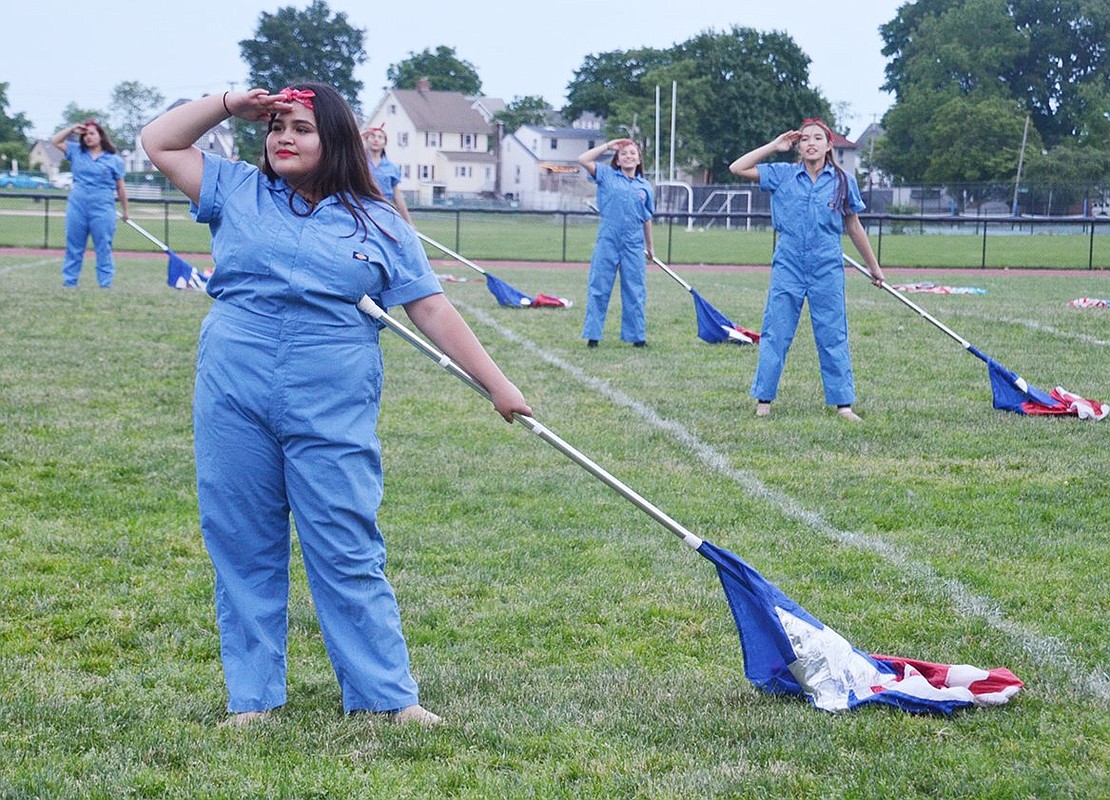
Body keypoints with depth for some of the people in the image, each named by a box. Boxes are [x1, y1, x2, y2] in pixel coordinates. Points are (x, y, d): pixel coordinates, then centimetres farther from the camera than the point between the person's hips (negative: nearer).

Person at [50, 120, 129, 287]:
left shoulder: (114, 160, 4)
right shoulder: (76, 152, 11)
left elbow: (120, 188, 8)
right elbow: (55, 141, 16)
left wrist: (125, 210, 10)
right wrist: (72, 129, 6)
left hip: (102, 210, -3)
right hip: (77, 206, 3)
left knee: (103, 249, -2)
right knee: (73, 248, 6)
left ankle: (105, 285, 0)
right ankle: (68, 283, 11)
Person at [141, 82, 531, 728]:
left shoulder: (378, 224, 7)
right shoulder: (238, 192, 12)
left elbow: (434, 312, 6)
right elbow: (160, 142, 16)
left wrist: (498, 384, 2)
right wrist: (230, 105, 7)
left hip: (333, 411, -2)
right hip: (233, 402, 2)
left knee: (349, 556, -2)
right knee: (244, 553, 6)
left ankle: (391, 695, 5)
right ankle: (252, 699, 14)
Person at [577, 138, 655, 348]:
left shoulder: (645, 186, 10)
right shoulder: (607, 176, 4)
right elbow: (583, 160, -6)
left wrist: (650, 245, 21)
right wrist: (608, 146, 0)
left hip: (634, 245, 2)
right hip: (607, 242, -2)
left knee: (635, 292, 6)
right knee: (598, 289, 0)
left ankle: (637, 336, 12)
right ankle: (592, 335, 6)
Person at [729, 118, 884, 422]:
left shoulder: (843, 181, 4)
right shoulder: (782, 174, 3)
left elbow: (853, 227, 12)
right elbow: (737, 168, 0)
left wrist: (873, 266, 17)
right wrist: (774, 146, 0)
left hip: (827, 268, 0)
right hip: (788, 266, 0)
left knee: (833, 336, 3)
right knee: (775, 334, 3)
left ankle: (843, 403, 7)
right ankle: (763, 400, 10)